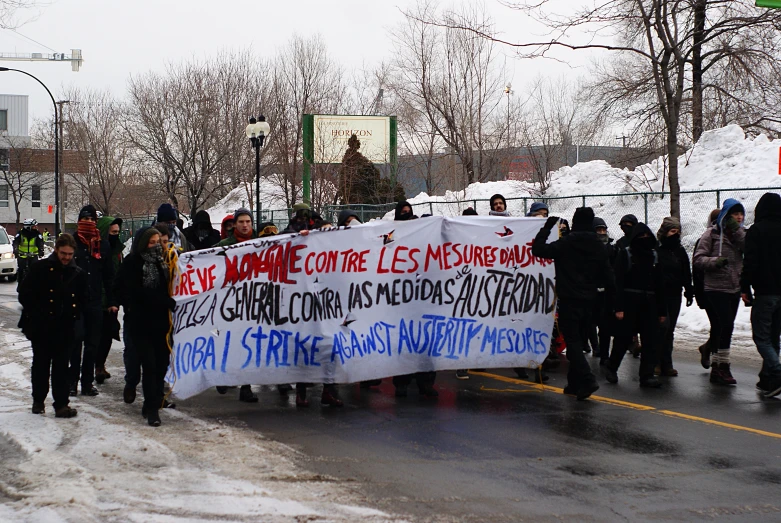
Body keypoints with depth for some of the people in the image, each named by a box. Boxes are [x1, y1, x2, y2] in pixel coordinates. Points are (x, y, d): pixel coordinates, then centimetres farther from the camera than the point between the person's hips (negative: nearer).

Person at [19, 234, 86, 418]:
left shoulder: (78, 274, 4)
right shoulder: (41, 268, -5)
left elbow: (82, 300, 15)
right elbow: (25, 294, -4)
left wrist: (73, 316, 1)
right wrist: (36, 315, -9)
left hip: (64, 329, 2)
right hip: (41, 327, -2)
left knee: (61, 367, 1)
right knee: (41, 365, 10)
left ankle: (61, 405, 2)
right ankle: (38, 401, 24)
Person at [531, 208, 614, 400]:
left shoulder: (566, 243, -10)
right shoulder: (598, 246, 6)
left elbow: (537, 249, -12)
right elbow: (607, 275, 11)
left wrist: (547, 227, -1)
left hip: (569, 300, -5)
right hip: (589, 301, 5)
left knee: (572, 341, -6)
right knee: (579, 341, 14)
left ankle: (587, 379, -22)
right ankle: (575, 382, 18)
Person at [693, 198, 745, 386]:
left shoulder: (740, 233, 10)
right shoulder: (712, 233, -5)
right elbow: (698, 258, -9)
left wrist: (737, 232, -18)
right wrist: (715, 262, -26)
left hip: (734, 290, 6)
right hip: (715, 289, -6)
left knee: (720, 329, 11)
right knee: (726, 325, -15)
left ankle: (716, 370, 16)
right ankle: (723, 368, -12)